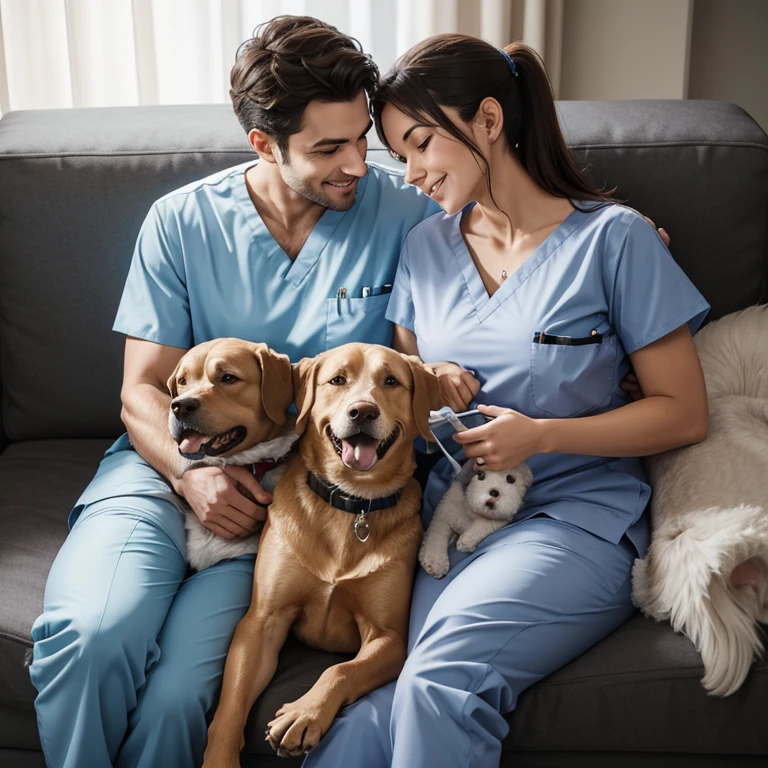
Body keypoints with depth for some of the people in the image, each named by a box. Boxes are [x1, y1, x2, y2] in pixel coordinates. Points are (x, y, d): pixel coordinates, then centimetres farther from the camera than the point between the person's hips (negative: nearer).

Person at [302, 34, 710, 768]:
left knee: (441, 677, -32)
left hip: (573, 518, -3)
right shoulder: (424, 247, 13)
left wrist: (540, 435, -12)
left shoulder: (613, 238, -2)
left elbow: (684, 412, 0)